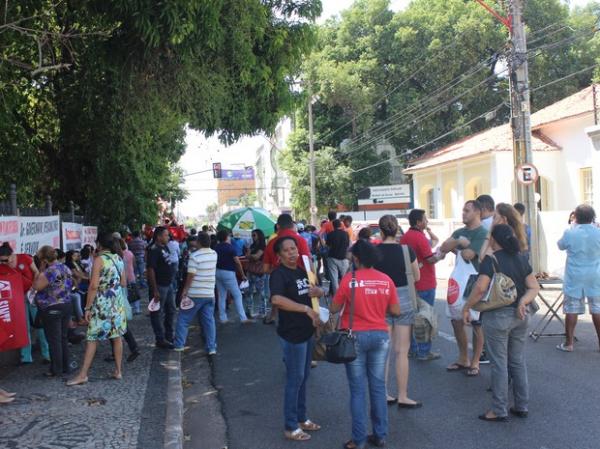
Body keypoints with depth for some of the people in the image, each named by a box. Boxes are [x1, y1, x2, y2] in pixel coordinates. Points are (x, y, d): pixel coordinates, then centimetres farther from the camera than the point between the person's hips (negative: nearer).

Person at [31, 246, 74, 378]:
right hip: (66, 306, 8)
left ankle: (56, 369, 6)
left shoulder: (50, 271, -19)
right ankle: (65, 367, 20)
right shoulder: (66, 268, 8)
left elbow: (36, 286, -15)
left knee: (54, 340, 0)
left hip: (52, 309, -8)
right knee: (63, 338, 14)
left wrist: (41, 271, -9)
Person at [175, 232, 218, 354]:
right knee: (209, 320, 8)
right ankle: (212, 348, 7)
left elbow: (191, 275, -15)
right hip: (210, 294, 5)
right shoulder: (214, 254, 4)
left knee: (183, 319, 8)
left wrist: (185, 290, -7)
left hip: (195, 294, -5)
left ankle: (179, 345, 12)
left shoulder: (194, 256, -15)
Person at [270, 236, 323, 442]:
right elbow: (276, 299, -34)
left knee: (303, 377, 18)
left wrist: (317, 291, -5)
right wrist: (307, 309, -33)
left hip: (307, 332, 8)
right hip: (292, 334, -8)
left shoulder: (301, 271, 9)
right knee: (295, 379, 1)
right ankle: (291, 427, 15)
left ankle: (301, 418, 33)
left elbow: (319, 291, 20)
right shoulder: (279, 274, -16)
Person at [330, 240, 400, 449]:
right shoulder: (386, 280, -1)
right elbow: (396, 311, 4)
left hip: (355, 337, -3)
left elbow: (334, 309, -4)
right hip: (380, 336, 3)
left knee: (358, 390, 4)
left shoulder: (349, 279, -10)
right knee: (378, 387, 12)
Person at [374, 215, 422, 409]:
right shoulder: (407, 251, -8)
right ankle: (402, 397, 11)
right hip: (403, 300, -1)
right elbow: (416, 277, 3)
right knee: (401, 351, 5)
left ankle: (384, 394, 17)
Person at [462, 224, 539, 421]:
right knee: (518, 362, 15)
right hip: (519, 316, 6)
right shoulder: (521, 259, 8)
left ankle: (499, 410, 9)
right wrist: (522, 302, -9)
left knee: (499, 364, 1)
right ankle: (522, 406, 24)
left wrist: (467, 307, -12)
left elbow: (480, 287, -23)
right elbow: (534, 287, 4)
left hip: (497, 316, -6)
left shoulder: (491, 259, -13)